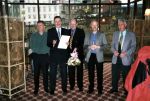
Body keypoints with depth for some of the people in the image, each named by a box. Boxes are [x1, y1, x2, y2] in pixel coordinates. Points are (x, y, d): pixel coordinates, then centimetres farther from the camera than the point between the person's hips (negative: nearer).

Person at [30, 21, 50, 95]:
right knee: (36, 72, 6)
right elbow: (32, 46, 3)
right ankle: (36, 88, 17)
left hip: (45, 56, -1)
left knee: (45, 72, 8)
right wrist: (37, 51, -8)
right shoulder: (33, 35, 7)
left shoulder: (48, 35, 3)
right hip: (36, 56, 1)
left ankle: (46, 87, 21)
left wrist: (46, 50, -10)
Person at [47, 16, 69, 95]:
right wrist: (52, 43, -20)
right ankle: (52, 89, 18)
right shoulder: (50, 31, 5)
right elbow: (48, 43, 0)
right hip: (54, 55, -1)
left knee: (64, 72, 9)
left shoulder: (66, 31, 10)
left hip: (63, 55, 1)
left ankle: (64, 88, 22)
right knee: (52, 73, 5)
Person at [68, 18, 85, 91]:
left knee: (79, 70, 3)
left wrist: (76, 48, -21)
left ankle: (80, 86, 13)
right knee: (71, 70, 7)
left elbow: (82, 41, -8)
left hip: (78, 53, -3)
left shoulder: (81, 31, 3)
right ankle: (71, 85, 21)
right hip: (70, 53, 3)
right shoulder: (67, 32, 13)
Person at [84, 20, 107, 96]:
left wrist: (98, 46, -17)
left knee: (99, 73, 2)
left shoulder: (102, 35, 6)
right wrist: (89, 47, -14)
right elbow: (85, 46, 6)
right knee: (91, 73, 8)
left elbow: (105, 45, -1)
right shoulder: (88, 35, 12)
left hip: (98, 56, -2)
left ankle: (99, 89, 13)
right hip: (90, 56, 2)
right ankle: (91, 88, 21)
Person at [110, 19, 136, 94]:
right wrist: (114, 51, -11)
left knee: (126, 76, 9)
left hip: (126, 59, -3)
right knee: (114, 75, 12)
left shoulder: (131, 35, -1)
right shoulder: (115, 34, 10)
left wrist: (125, 53, -18)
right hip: (116, 59, 3)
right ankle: (114, 88, 34)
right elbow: (113, 45, 11)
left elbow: (133, 47, -4)